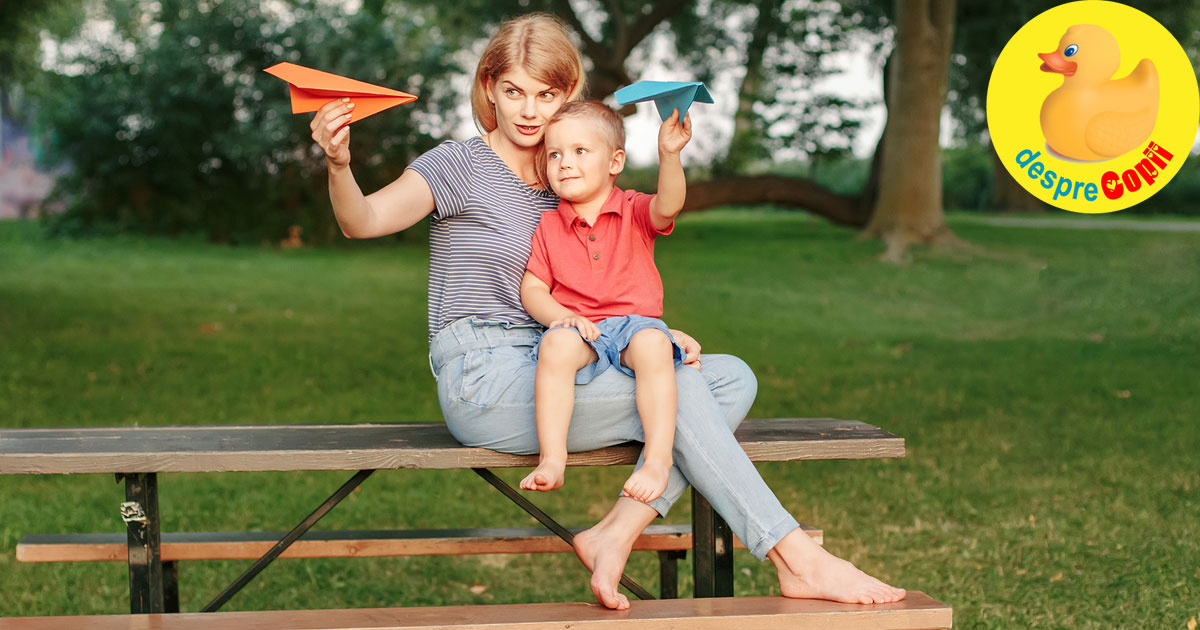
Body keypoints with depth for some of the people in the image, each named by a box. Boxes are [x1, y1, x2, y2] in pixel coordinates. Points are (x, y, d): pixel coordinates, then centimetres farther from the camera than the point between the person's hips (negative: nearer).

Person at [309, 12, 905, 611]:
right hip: (484, 382, -7)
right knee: (678, 388, -22)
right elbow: (364, 221, -18)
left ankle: (615, 534, -22)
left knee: (732, 377, -10)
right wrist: (338, 164, -40)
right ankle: (797, 561, -21)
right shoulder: (460, 166, -1)